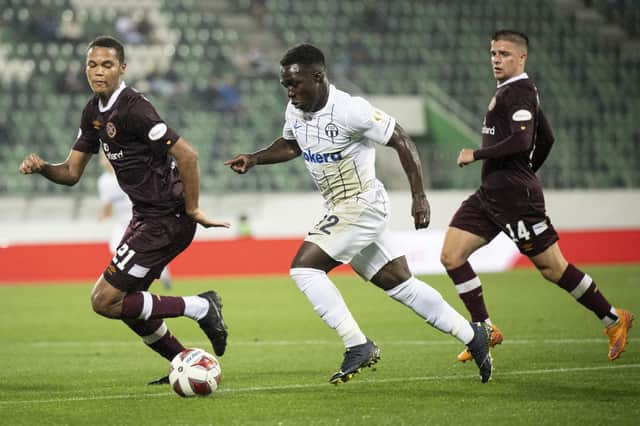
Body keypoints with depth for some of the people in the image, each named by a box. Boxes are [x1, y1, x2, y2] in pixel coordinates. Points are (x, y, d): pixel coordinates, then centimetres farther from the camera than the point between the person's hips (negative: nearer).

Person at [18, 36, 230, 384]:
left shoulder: (133, 109, -20)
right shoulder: (94, 112, 9)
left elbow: (187, 155, -24)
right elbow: (72, 172, 12)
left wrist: (191, 210, -17)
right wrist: (42, 168, -9)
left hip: (166, 220, -10)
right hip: (145, 216, 10)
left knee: (105, 301, -9)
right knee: (125, 303, 17)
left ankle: (200, 308, -3)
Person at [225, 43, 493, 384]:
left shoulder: (350, 110, -22)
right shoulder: (295, 111, 3)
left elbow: (401, 141, -17)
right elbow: (290, 145, 24)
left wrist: (419, 197, -20)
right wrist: (254, 159, 8)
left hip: (362, 204, -8)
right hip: (341, 211, 8)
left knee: (304, 267, -16)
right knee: (399, 283, 12)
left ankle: (358, 346, -12)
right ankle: (471, 334, 22)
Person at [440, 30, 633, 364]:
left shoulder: (517, 92, -13)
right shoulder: (520, 91, 18)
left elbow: (521, 141, -27)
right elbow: (546, 139, 27)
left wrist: (476, 155, -18)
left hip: (515, 198, -10)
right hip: (489, 195, 10)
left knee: (552, 267, -3)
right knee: (451, 255, 0)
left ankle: (613, 319, 12)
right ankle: (485, 330, 5)